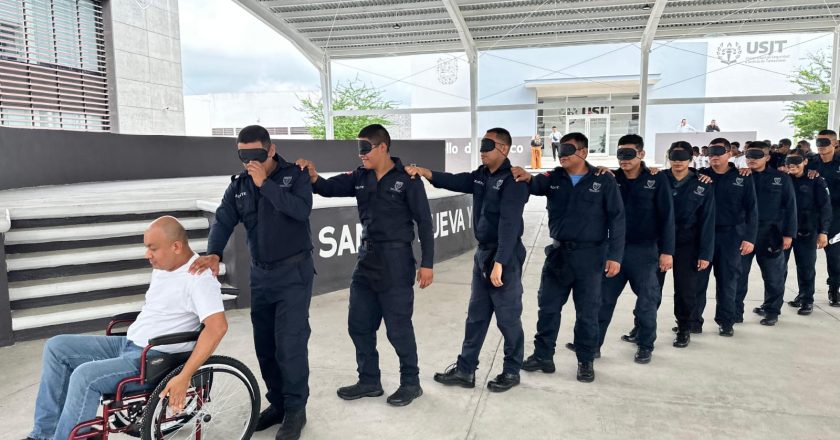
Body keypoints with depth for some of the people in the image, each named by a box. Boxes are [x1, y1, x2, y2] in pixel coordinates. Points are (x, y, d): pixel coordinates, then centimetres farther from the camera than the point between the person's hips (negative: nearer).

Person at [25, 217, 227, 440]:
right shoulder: (162, 266, 9)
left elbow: (218, 326, -32)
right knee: (56, 346, 6)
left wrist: (184, 377, -33)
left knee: (85, 375, -26)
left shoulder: (199, 277, -21)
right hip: (129, 344, 10)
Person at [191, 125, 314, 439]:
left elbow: (301, 210, -23)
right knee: (265, 344, 11)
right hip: (260, 274, 5)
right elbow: (223, 221, -6)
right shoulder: (238, 185, 6)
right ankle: (277, 402, 26)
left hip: (294, 272, -5)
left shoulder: (295, 175, -6)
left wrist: (265, 184, -23)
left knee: (290, 342, -7)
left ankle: (295, 409, 7)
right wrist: (214, 253, -24)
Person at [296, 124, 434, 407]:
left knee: (398, 328, 2)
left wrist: (427, 263, -11)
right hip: (366, 257, 7)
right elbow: (330, 188, 3)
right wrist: (314, 178, -20)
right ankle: (369, 381, 28)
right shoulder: (360, 177, 6)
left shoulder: (407, 179, -10)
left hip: (396, 260, -7)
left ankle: (411, 383, 21)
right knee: (358, 325, 12)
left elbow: (424, 222, -9)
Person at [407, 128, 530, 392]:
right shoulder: (481, 175, 10)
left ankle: (512, 372, 22)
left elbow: (509, 224, -23)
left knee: (508, 318, 4)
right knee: (476, 316, 14)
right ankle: (465, 370, 24)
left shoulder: (513, 180, -16)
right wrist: (425, 172, -12)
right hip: (482, 252, 8)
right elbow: (455, 181, 3)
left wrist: (499, 262, -27)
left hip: (506, 256, -8)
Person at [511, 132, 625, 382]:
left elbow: (616, 219, -5)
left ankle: (586, 361, 24)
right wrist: (527, 178, -37)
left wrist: (615, 255, -11)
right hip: (558, 252, 3)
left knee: (587, 312, 8)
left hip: (589, 254, -3)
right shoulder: (554, 178, 5)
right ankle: (543, 356, 24)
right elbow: (537, 186, -13)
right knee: (548, 307, 9)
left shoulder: (603, 180, -4)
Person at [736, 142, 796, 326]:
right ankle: (735, 311, 12)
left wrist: (788, 234, -3)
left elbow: (790, 207, 1)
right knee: (738, 274, 3)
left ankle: (771, 310, 24)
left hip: (771, 235, 0)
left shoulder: (781, 178, 2)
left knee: (773, 276, 9)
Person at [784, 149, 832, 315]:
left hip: (807, 231, -2)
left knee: (806, 267, 6)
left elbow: (825, 207, -4)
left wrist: (823, 231, -9)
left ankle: (807, 300, 19)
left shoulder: (816, 181, -1)